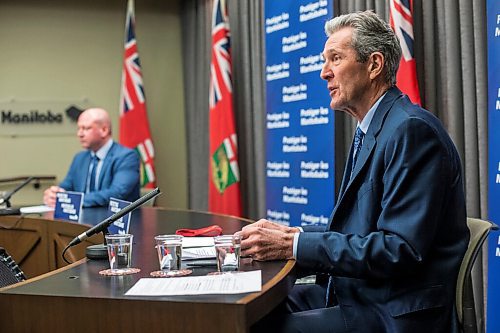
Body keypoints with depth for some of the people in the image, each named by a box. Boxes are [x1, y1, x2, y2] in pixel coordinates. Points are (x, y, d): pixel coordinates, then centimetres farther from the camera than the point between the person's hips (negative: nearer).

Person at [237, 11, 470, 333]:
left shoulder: (412, 130, -17)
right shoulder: (371, 131, 13)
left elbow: (401, 249, -23)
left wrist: (294, 245, -21)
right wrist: (293, 234, -2)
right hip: (355, 294, 9)